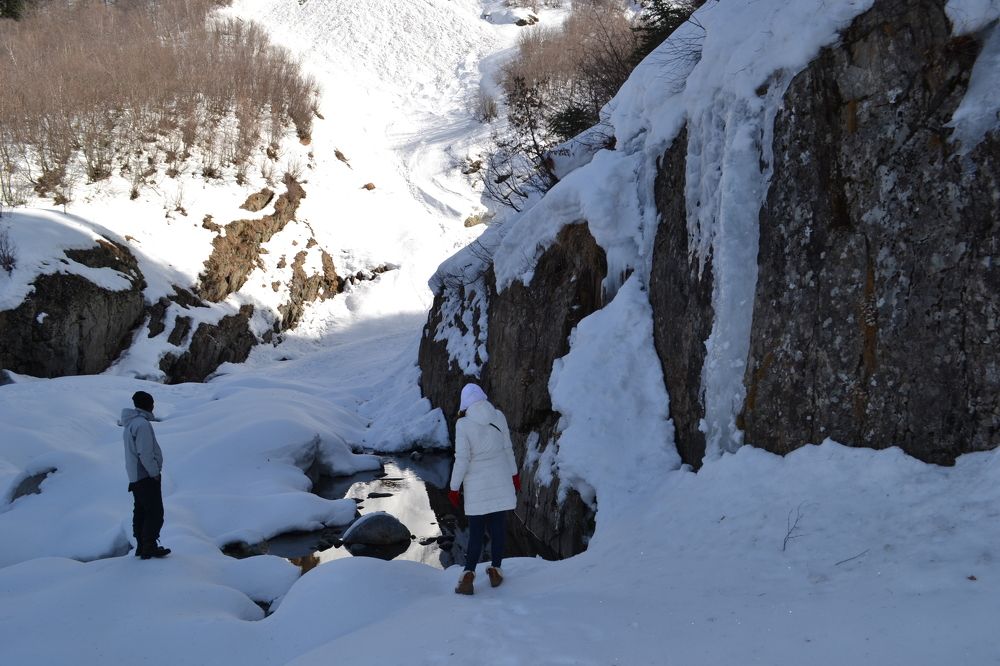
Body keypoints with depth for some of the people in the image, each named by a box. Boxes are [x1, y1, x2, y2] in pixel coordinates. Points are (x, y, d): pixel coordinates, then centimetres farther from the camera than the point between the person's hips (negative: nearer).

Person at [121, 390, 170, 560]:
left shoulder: (130, 423, 14)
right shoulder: (142, 424, -18)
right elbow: (145, 453, -22)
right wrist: (155, 472, -14)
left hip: (135, 477, 10)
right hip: (146, 476, -10)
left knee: (140, 512, 13)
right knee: (155, 513, -6)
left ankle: (141, 546, 19)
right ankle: (150, 548, -6)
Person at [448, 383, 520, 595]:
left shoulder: (463, 424, -15)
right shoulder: (498, 416, -4)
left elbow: (462, 459, -13)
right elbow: (507, 448, 4)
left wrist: (454, 488, -3)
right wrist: (514, 473, 18)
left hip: (476, 484, -3)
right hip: (500, 480, 3)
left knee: (475, 532, 5)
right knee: (497, 526, 13)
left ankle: (468, 576, -2)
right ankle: (495, 571, 21)